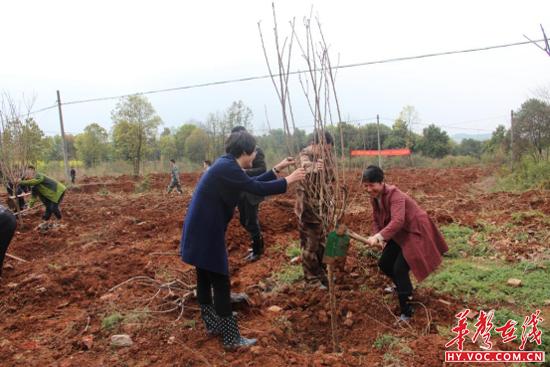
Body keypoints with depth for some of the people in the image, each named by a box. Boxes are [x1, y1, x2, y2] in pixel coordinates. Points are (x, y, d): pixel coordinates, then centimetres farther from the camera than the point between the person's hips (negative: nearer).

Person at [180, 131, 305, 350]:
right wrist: (288, 181, -9)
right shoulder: (227, 167, -19)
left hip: (202, 231, 10)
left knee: (205, 279, 19)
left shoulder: (227, 165, 11)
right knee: (221, 283, -2)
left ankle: (212, 325, 34)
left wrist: (277, 169, 22)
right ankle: (231, 338, 8)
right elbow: (257, 189, -20)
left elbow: (252, 183, 19)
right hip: (206, 233, -10)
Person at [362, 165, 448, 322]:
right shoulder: (374, 197, -3)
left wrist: (379, 236, -51)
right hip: (399, 234, 9)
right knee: (384, 264, 11)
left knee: (400, 268, -17)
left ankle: (406, 312, -5)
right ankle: (401, 286, 44)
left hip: (415, 232, -9)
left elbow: (398, 221, -41)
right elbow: (376, 219, 5)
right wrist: (378, 236, -14)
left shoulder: (394, 194, -29)